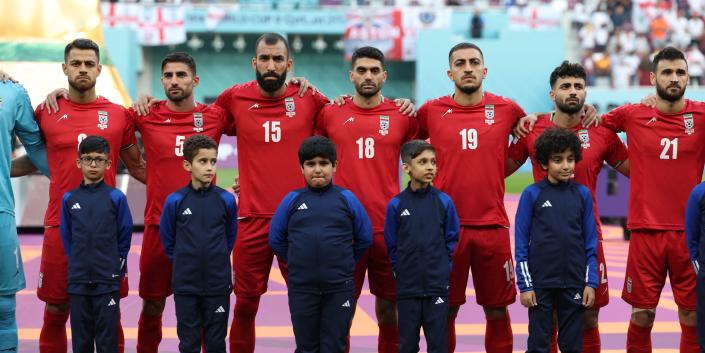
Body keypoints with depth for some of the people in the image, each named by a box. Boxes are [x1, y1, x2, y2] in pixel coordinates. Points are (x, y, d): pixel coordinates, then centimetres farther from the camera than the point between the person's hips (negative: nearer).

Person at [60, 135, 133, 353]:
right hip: (77, 281, 2)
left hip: (107, 281, -2)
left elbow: (124, 236, 3)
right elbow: (66, 237, 12)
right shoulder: (69, 199, 5)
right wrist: (78, 263, 9)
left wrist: (117, 266, 3)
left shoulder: (116, 197, -1)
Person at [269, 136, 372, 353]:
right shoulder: (292, 200, 2)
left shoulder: (347, 199, 0)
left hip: (340, 288, -1)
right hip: (301, 288, 1)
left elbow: (365, 238, 8)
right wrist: (299, 262, 10)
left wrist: (343, 262, 10)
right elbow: (276, 239, 10)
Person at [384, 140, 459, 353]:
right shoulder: (396, 205, -3)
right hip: (407, 287, 0)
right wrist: (401, 269, 2)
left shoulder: (444, 202, -3)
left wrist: (442, 266, 2)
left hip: (438, 286, 0)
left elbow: (452, 239, 6)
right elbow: (391, 245, 5)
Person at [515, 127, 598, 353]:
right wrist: (525, 285, -6)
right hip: (540, 283, -2)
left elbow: (591, 243, 6)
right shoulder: (532, 194, -3)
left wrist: (591, 283, 1)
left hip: (574, 283, 2)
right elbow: (521, 243, -2)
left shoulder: (582, 194, 3)